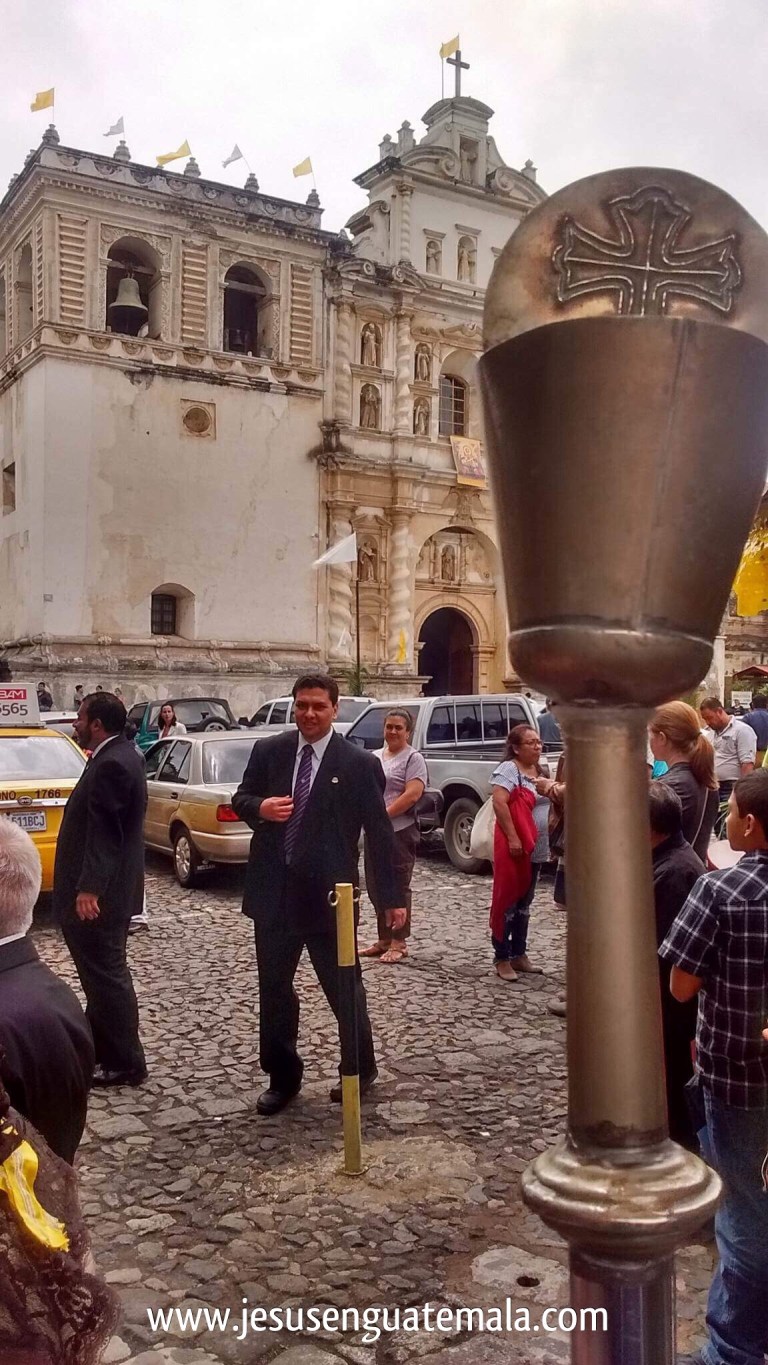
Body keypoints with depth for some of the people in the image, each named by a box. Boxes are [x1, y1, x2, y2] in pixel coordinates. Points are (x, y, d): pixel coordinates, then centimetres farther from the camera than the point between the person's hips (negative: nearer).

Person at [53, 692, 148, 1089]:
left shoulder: (111, 765, -21)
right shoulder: (117, 756, 12)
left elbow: (104, 833, -26)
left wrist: (88, 889, -27)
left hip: (100, 893, -10)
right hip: (106, 889, 10)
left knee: (107, 976, -1)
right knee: (102, 975, 19)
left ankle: (125, 1064, 10)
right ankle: (100, 1049, 32)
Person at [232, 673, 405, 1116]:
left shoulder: (359, 763, -6)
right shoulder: (268, 751, 3)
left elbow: (380, 832, -3)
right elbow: (240, 799, 12)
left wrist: (392, 897, -4)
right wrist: (259, 807, -13)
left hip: (329, 893, -3)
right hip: (274, 891, 4)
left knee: (344, 987, 8)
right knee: (274, 988, 12)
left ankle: (361, 1069, 31)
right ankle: (283, 1078, 28)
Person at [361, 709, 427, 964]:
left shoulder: (413, 758, -6)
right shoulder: (375, 756, 15)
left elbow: (413, 794, -17)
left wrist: (383, 815, -18)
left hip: (400, 831, -7)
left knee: (398, 887, -1)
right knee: (375, 887, 12)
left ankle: (398, 943, 6)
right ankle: (384, 939, 23)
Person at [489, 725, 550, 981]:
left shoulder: (540, 772, 14)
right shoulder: (508, 769, -12)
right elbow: (499, 802, -23)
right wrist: (513, 838, -26)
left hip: (536, 849, 9)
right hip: (513, 848, -8)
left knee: (524, 903, 15)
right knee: (507, 901, -3)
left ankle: (519, 954, 24)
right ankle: (502, 958, 3)